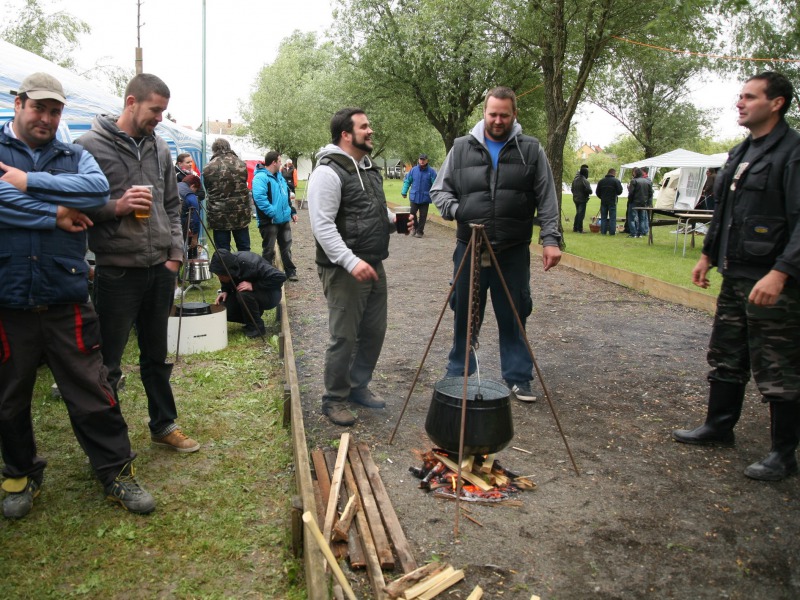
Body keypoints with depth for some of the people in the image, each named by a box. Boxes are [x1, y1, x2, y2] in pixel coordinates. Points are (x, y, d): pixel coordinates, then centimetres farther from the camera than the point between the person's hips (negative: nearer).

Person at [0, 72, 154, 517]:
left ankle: (117, 472, 20)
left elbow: (99, 189, -14)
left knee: (93, 394, 5)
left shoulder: (75, 157, 8)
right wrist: (55, 214, -14)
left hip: (66, 300, 0)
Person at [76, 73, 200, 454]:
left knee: (157, 356, 18)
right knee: (108, 364, 6)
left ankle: (164, 426, 33)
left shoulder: (159, 148, 10)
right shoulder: (90, 145, -8)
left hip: (160, 270, 6)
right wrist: (116, 207, -21)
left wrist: (175, 253, 6)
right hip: (116, 272, -5)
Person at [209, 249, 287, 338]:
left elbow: (280, 277, -34)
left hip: (270, 295, -6)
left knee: (244, 294, -34)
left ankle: (257, 327, -15)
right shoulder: (227, 263, -13)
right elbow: (227, 283, 8)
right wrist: (225, 291, -14)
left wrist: (253, 286, -35)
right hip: (253, 294, 6)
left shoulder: (251, 264, -32)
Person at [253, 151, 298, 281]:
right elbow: (259, 198, -28)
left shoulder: (279, 176, 16)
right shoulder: (260, 177, -16)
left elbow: (286, 195, 24)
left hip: (284, 219, 8)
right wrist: (273, 213, -29)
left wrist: (292, 211, 19)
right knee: (269, 250, 3)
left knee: (286, 247, 17)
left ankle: (290, 271, 28)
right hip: (269, 221, -8)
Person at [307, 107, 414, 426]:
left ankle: (358, 386, 33)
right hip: (344, 270, -9)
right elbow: (322, 225, -20)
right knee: (344, 337, -2)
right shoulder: (329, 172, -13)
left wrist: (395, 219, 5)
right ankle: (334, 400, 15)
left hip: (374, 266, 9)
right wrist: (351, 262, -29)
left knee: (374, 331, 15)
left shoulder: (370, 169, 16)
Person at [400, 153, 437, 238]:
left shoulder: (431, 171, -4)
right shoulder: (413, 170, 1)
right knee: (412, 213, 3)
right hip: (414, 197, 2)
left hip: (425, 198, -1)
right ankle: (415, 227, 25)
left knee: (423, 215, 4)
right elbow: (407, 181, 7)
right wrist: (404, 192, 1)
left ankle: (420, 231, 17)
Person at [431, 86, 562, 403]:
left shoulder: (531, 150, 5)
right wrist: (455, 209, -10)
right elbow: (439, 190, 10)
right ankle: (458, 377, 23)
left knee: (514, 318, 8)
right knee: (465, 316, 9)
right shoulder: (462, 147, 6)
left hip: (514, 251, 0)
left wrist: (550, 238, -8)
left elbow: (547, 199, 2)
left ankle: (518, 378, 21)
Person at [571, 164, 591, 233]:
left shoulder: (575, 180, 7)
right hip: (582, 199, -7)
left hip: (576, 199, 7)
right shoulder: (585, 181, -17)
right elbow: (589, 191, -20)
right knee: (581, 214, -3)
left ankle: (575, 228, 20)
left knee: (578, 213, 17)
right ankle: (579, 229, -3)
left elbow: (572, 189, 17)